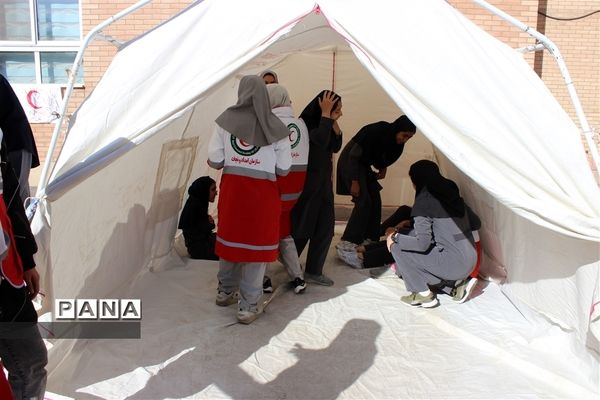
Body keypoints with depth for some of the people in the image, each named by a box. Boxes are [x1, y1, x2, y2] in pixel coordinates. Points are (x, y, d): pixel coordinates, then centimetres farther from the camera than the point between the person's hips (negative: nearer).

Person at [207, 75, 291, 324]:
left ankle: (225, 291, 37)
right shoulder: (274, 126, -6)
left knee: (230, 238, 19)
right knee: (256, 245, 7)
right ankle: (248, 306, 13)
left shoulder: (226, 120, -2)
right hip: (262, 191, -3)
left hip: (232, 187, 3)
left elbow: (214, 161, -3)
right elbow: (283, 169, -3)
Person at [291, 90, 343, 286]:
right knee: (301, 228, 3)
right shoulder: (307, 123, -17)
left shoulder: (322, 123, 6)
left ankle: (314, 271, 17)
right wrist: (326, 113, -25)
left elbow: (335, 147, 6)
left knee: (325, 227, 6)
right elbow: (320, 141, -34)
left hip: (323, 183, 8)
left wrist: (334, 122, -6)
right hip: (307, 184, -8)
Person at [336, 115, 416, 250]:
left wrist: (382, 168, -3)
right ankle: (347, 242, -14)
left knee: (375, 201, 3)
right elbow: (354, 155, -25)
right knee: (363, 201, -16)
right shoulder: (376, 132, -28)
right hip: (350, 162, -8)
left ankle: (369, 239, 10)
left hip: (363, 164, 8)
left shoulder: (397, 142, -5)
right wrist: (354, 182, -24)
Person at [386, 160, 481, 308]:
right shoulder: (454, 196, 9)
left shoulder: (424, 202, -12)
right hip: (471, 262, 8)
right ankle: (459, 282, 15)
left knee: (398, 247, -2)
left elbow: (422, 243, -17)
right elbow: (476, 223, 18)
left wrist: (395, 237, -2)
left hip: (454, 264, -8)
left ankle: (423, 295, 3)